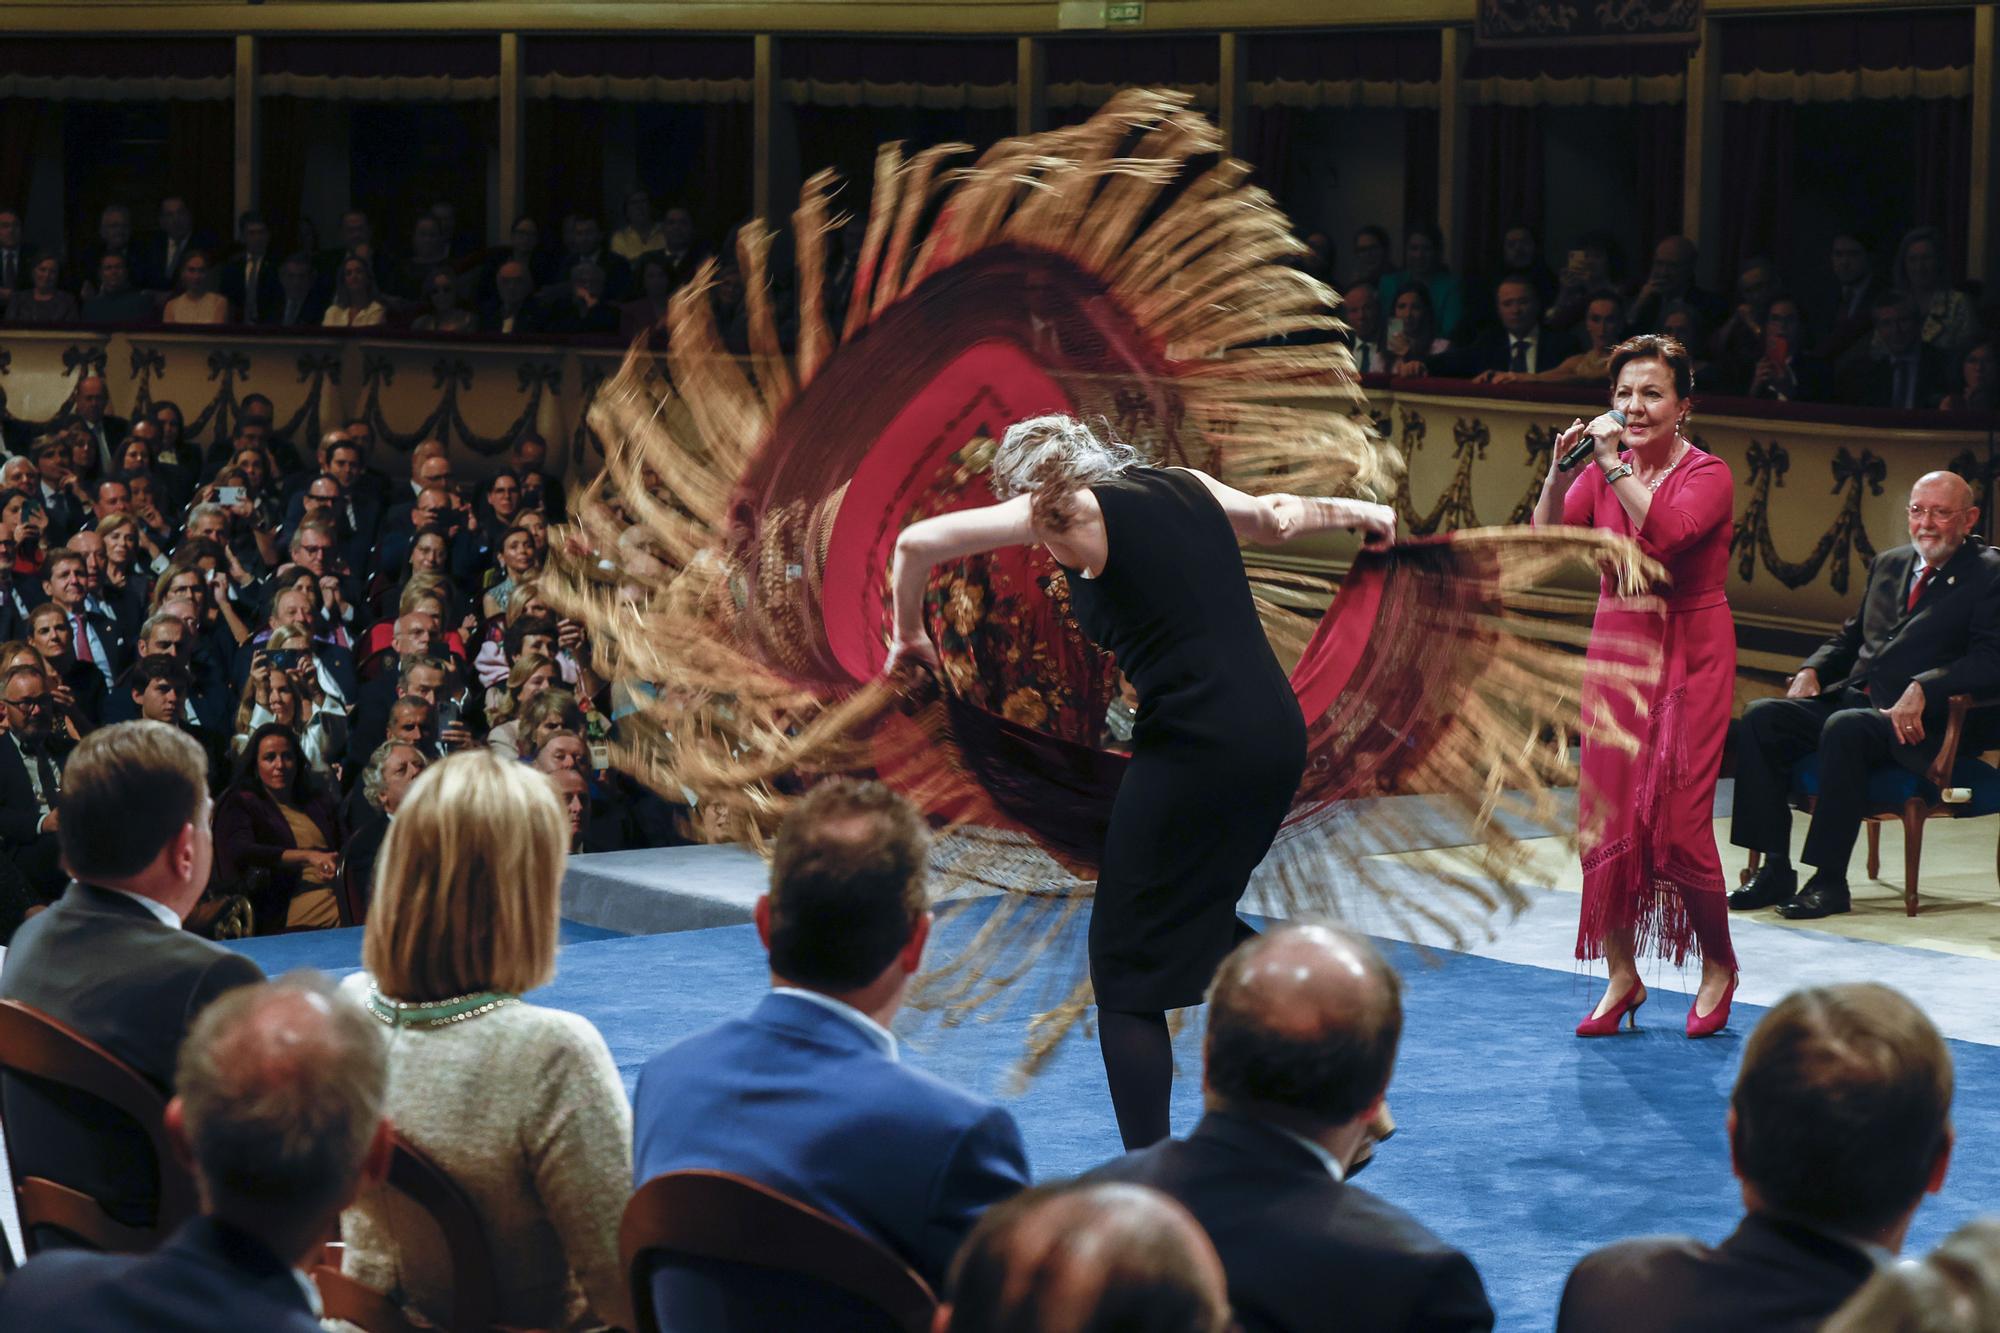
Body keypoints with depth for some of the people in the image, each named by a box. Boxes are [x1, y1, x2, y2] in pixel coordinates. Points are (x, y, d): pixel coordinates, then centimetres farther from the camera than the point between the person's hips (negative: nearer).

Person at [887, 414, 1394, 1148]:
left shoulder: (1073, 509, -3)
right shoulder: (1185, 484, 14)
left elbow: (916, 543, -4)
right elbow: (1275, 519, 34)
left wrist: (909, 634, 14)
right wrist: (1352, 510, 55)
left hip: (1194, 750, -7)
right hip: (1278, 735, 7)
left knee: (1125, 973, 2)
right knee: (1201, 911, 29)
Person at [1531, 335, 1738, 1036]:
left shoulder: (1707, 475, -7)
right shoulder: (1601, 473, 5)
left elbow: (1668, 532, -27)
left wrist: (1614, 465, -26)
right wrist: (1559, 473, -20)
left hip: (1689, 655, -4)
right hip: (1616, 649, 5)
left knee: (1677, 822, -8)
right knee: (1605, 818, 1)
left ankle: (1719, 965, 14)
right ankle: (1621, 976, 15)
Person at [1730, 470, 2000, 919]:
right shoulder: (1888, 565, 22)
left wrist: (1923, 688, -26)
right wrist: (1812, 670, 8)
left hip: (1915, 728, -7)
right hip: (1850, 701, 7)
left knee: (1844, 728, -36)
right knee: (1761, 717, -15)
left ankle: (1830, 881, -29)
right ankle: (1775, 869, -14)